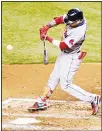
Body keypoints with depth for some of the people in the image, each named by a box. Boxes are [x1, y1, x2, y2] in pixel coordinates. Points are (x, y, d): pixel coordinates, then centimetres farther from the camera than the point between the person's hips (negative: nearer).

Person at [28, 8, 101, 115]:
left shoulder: (79, 32, -35)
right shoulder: (74, 19, -14)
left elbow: (63, 46, -29)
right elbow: (59, 19, 2)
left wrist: (47, 38, -21)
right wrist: (46, 27, -12)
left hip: (72, 58, -9)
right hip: (65, 54, 9)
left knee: (65, 85, -4)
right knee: (54, 77, 16)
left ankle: (93, 99, 1)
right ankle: (42, 102, 27)